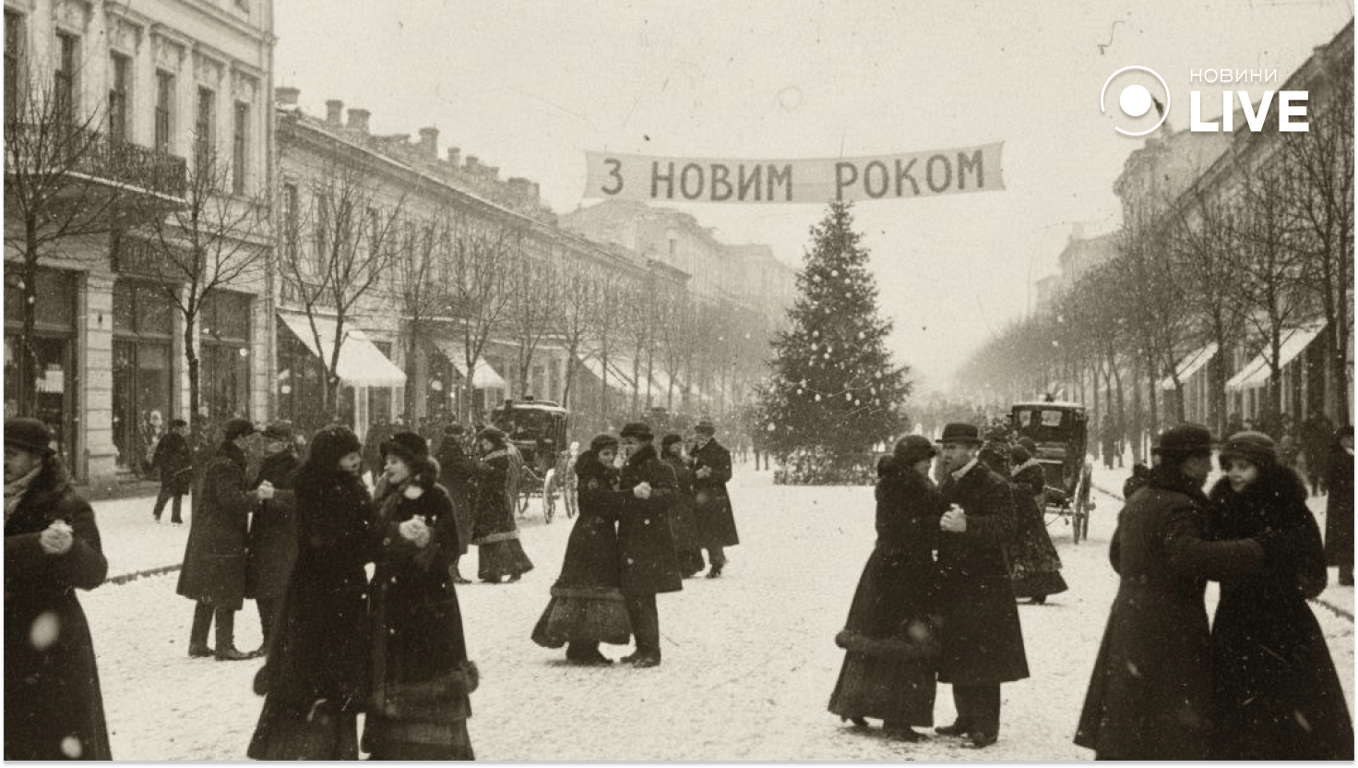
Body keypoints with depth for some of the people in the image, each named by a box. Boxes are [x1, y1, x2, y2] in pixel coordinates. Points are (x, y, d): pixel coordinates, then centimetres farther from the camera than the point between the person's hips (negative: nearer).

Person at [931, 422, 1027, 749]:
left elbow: (1005, 530, -24)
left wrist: (966, 525, -35)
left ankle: (986, 727, 2)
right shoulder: (948, 484, 14)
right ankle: (966, 719, 23)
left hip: (984, 584, -8)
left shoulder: (994, 486, -11)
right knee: (956, 656, 12)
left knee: (981, 658, -5)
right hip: (953, 581, 8)